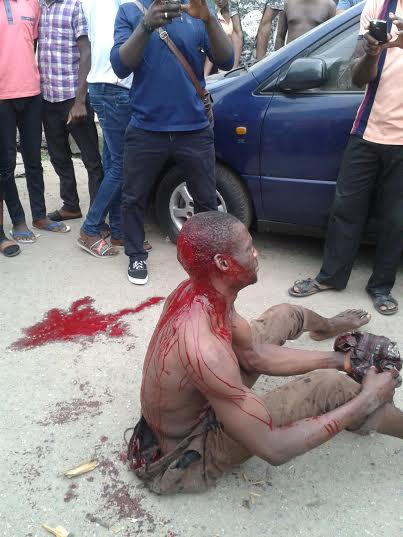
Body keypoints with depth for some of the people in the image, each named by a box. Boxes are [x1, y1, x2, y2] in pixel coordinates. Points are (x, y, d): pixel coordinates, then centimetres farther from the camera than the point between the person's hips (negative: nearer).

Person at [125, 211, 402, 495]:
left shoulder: (195, 291, -14)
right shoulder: (203, 349, -41)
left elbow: (255, 354, -1)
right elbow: (273, 449, -34)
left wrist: (344, 361, -3)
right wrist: (368, 399, -25)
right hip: (185, 458, -7)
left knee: (287, 315, 13)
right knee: (327, 386, -20)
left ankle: (327, 327, 49)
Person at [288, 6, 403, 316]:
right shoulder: (377, 6, 7)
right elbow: (359, 78, 1)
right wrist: (371, 53, -21)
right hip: (368, 131, 2)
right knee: (347, 207, 7)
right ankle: (331, 276, 23)